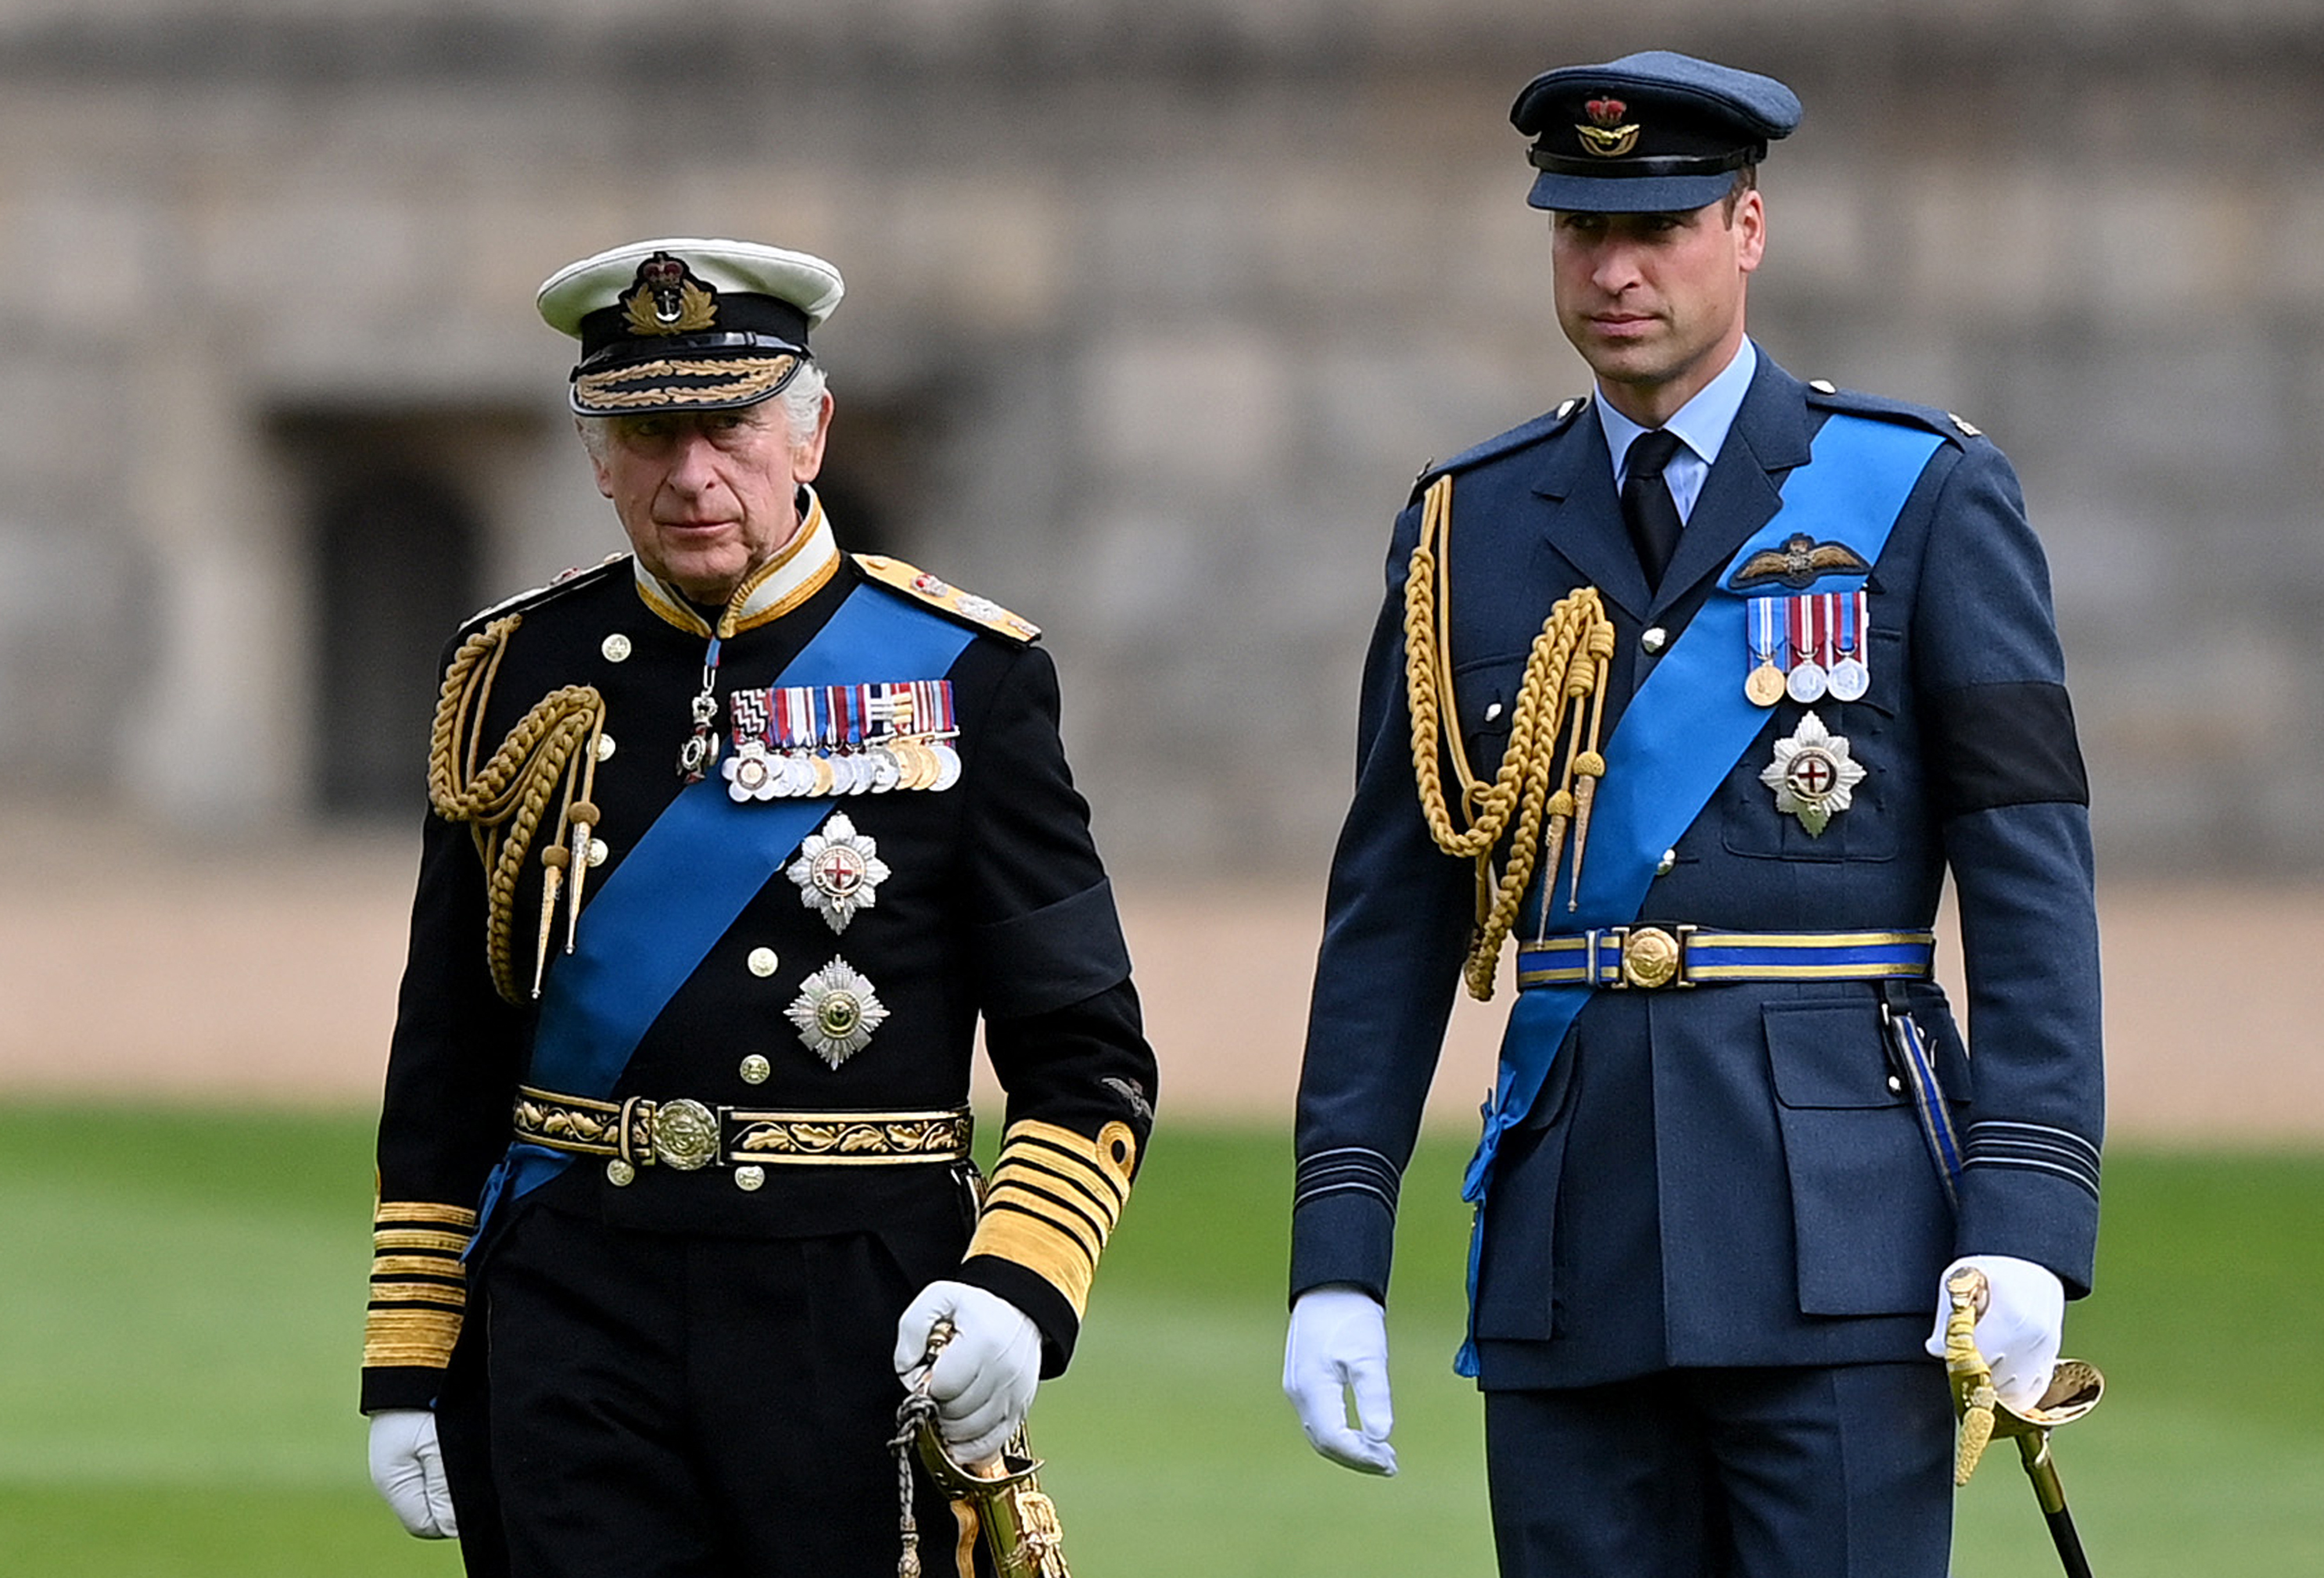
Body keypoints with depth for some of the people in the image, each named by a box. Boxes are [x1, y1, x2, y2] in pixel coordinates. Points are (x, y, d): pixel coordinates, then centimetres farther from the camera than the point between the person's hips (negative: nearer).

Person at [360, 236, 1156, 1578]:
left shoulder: (965, 679, 1)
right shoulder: (523, 677, 8)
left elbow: (1090, 1061, 0)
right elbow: (445, 1066, 13)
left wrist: (1018, 1285, -16)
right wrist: (411, 1365, 8)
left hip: (863, 1316, -2)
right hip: (575, 1314, 2)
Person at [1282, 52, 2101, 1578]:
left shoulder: (1927, 499, 2)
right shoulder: (1468, 530, 12)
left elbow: (2033, 878, -3)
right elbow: (1393, 918, 12)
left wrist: (2025, 1227, -13)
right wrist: (1337, 1264, 5)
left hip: (1838, 1230, -3)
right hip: (1571, 1249, 3)